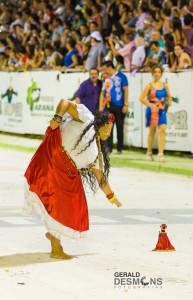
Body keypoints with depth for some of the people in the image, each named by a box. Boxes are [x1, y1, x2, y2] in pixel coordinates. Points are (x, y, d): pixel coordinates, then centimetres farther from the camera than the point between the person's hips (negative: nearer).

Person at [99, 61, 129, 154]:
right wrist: (100, 107, 7)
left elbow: (126, 91, -5)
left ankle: (120, 148, 10)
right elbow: (102, 93, 14)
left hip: (119, 107, -4)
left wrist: (126, 105, -10)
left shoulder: (121, 76, -2)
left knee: (119, 128, 3)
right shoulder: (106, 80, 12)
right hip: (108, 106, 4)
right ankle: (109, 147, 4)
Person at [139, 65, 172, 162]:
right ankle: (149, 153, 23)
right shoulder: (149, 86, -5)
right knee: (152, 131, 7)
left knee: (162, 130, -11)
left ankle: (161, 153, -14)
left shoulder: (164, 86, 7)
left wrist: (169, 102, -3)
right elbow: (141, 98, -10)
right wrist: (151, 105, -24)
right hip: (152, 111, -3)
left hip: (161, 111, 3)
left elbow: (169, 97, 20)